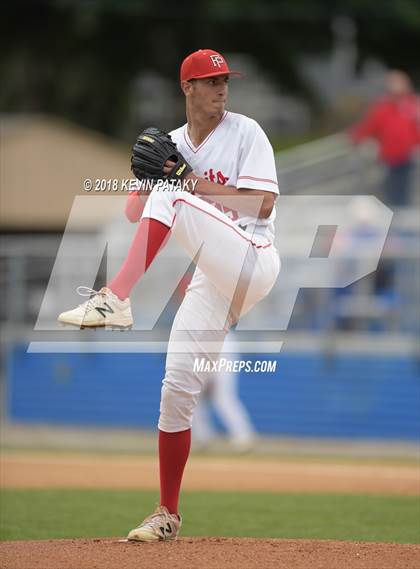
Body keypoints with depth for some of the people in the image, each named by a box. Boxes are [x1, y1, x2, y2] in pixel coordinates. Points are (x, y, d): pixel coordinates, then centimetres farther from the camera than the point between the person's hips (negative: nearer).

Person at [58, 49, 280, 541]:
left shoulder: (245, 132, 0)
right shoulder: (170, 146, 16)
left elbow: (264, 202, -11)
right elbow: (135, 214, 11)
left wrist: (194, 186, -13)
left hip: (252, 260, -6)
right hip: (212, 278, 6)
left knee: (171, 200, -28)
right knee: (176, 389, -2)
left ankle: (115, 299, -40)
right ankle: (167, 515, 8)